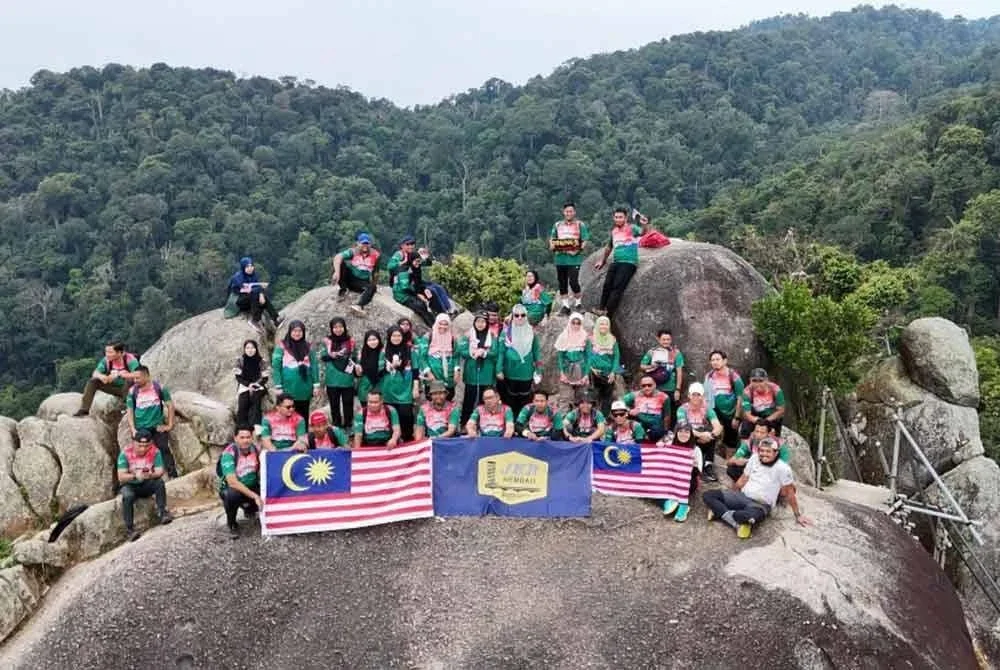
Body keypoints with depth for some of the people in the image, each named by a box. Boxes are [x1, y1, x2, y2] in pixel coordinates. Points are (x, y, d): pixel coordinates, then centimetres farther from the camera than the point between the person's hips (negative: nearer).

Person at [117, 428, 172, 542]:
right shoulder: (125, 454, -16)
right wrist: (135, 475, -41)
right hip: (130, 485, -1)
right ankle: (129, 529, -30)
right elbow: (121, 477, -21)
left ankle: (162, 513, -26)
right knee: (127, 496, -33)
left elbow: (159, 472, -18)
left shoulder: (155, 452, -12)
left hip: (147, 485, 1)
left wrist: (151, 475, -41)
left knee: (159, 482, -29)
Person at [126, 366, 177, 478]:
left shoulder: (159, 387, -6)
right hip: (140, 429, 2)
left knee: (165, 451, -6)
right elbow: (130, 411, 3)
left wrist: (170, 425, -3)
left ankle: (173, 476, -2)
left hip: (158, 427, -2)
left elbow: (170, 405, 0)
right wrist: (133, 429, -6)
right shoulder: (133, 391, -2)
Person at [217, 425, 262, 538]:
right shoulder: (229, 453, -23)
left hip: (252, 487, 5)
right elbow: (232, 482, -31)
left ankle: (249, 508, 18)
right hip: (232, 488, -5)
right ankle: (232, 524, -7)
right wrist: (254, 496, -36)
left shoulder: (255, 449, -8)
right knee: (232, 495, -38)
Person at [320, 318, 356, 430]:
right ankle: (336, 427, 21)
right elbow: (322, 357, 2)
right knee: (334, 404, 10)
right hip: (332, 379, 0)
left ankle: (348, 426, 18)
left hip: (347, 379, 0)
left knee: (348, 403, 7)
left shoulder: (350, 341, 2)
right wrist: (330, 355, -18)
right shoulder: (327, 341, -1)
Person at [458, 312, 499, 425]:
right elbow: (461, 351, -5)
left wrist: (484, 353, -19)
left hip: (486, 374, 1)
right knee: (469, 399, 4)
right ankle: (464, 424, 13)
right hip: (471, 373, -1)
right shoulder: (468, 336, 2)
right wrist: (472, 353, -20)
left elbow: (496, 353, -4)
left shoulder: (492, 337, 3)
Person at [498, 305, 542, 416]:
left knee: (525, 399, 6)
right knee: (511, 399, 8)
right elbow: (501, 351, -3)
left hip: (526, 372, 1)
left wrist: (538, 371, 5)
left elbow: (536, 351, 7)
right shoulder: (507, 331, -4)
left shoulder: (531, 332, 2)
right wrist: (499, 370, -6)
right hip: (510, 372, -1)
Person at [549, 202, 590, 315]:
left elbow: (585, 241, -2)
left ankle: (578, 304, 7)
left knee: (573, 281, -12)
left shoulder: (580, 225, 4)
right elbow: (552, 239, 16)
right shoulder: (557, 225, 15)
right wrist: (552, 246, -5)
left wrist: (580, 249, -19)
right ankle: (565, 306, 16)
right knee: (562, 283, 7)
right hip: (560, 258, 4)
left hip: (574, 258, -4)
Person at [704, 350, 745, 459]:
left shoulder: (733, 376, -12)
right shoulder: (709, 376, -1)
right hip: (716, 414, 3)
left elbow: (740, 398, -9)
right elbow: (706, 397, 7)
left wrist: (737, 417, -10)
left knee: (731, 440, 7)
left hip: (731, 414, -3)